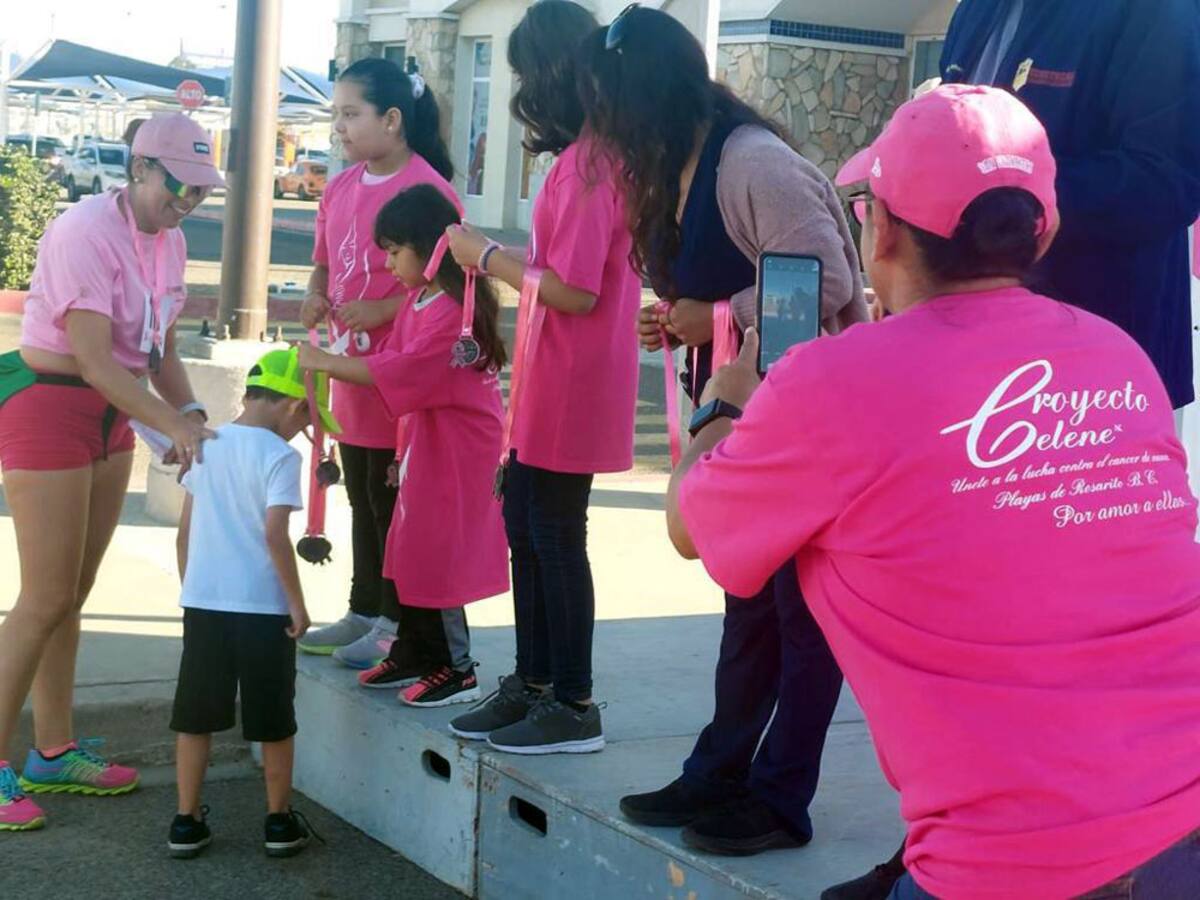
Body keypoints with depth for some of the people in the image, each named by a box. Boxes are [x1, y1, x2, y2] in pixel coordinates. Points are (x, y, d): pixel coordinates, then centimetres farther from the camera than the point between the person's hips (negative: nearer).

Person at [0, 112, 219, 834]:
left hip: (111, 417, 8)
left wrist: (193, 414, -7)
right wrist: (173, 425, -27)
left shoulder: (170, 241, 6)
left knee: (73, 595, 14)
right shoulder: (86, 233, -20)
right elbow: (94, 360, -24)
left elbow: (161, 348, 9)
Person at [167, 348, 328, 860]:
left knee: (195, 716, 11)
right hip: (263, 607, -5)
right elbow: (274, 535, -18)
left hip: (203, 603, 5)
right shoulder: (279, 455, -11)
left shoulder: (208, 445, 6)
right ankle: (280, 822, 19)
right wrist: (298, 605, -10)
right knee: (274, 721, 9)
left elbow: (184, 532, 10)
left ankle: (187, 822, 14)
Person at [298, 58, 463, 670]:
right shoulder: (342, 187, 8)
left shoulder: (427, 190, -16)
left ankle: (397, 624, 12)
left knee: (393, 501, 0)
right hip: (353, 368, 8)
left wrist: (381, 310, -23)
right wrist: (316, 297, -1)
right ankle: (364, 611, 29)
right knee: (361, 498, 17)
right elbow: (324, 261, 20)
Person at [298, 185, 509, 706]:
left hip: (456, 453, -9)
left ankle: (457, 670, 7)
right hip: (424, 445, 9)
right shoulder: (420, 300, 10)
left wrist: (324, 363, -23)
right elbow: (398, 369, 9)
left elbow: (399, 371, -28)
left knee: (436, 556, -3)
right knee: (411, 552, 15)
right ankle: (412, 655, 26)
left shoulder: (454, 311, -22)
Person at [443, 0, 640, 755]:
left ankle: (575, 707, 10)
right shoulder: (596, 154, 11)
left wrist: (488, 256, -12)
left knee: (555, 535, -1)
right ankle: (533, 685, 26)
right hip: (552, 384, 10)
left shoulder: (586, 161, -19)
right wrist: (504, 256, 9)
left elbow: (573, 290, -23)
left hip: (571, 388, -10)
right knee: (526, 527, 16)